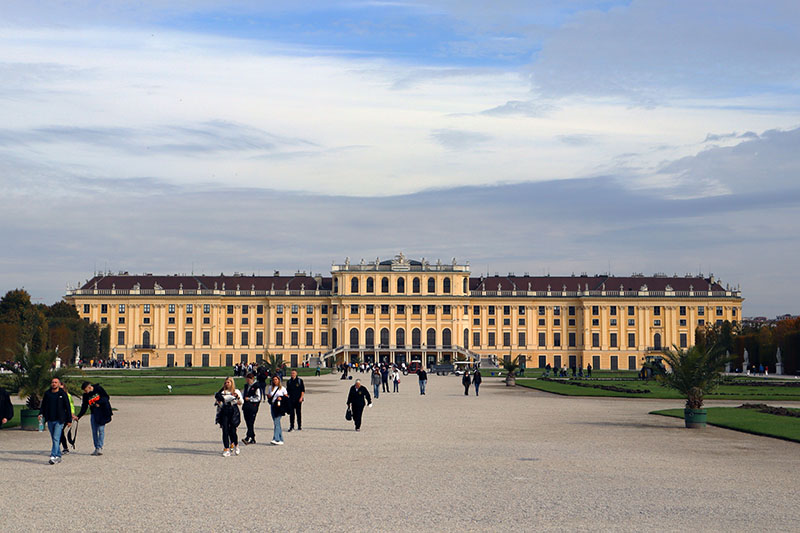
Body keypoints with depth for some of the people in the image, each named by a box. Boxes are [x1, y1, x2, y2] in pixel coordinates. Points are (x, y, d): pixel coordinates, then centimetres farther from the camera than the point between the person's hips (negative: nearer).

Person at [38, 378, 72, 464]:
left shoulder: (62, 394, -2)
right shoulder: (47, 394, 9)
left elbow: (67, 407, 0)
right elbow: (43, 405, 15)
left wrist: (69, 420, -1)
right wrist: (41, 413, -5)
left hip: (59, 420, -5)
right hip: (50, 420, 5)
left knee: (56, 438, -13)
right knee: (54, 439, 10)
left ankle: (53, 456, -18)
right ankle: (58, 456, 18)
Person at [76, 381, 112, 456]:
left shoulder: (99, 389, -7)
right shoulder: (86, 395, 4)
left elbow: (107, 397, -5)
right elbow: (84, 408, 6)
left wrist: (99, 403, -20)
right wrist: (78, 417, -4)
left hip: (103, 412, -5)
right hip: (94, 413, 5)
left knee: (101, 429, -11)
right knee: (94, 431, 2)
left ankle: (100, 447, -12)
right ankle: (96, 448, 9)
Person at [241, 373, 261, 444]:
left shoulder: (256, 386, -7)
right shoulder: (246, 386, 16)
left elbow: (258, 398, -10)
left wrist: (249, 399, -14)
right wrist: (242, 397, 6)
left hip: (253, 407, -8)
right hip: (246, 406, 8)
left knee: (250, 423, -13)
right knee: (248, 423, 7)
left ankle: (247, 438, -22)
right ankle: (252, 439, 14)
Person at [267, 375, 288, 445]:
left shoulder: (282, 388, 2)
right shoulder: (271, 388, 15)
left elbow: (287, 398, 1)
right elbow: (269, 398, 23)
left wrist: (281, 398, -16)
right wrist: (268, 396, 1)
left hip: (280, 407, -5)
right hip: (272, 406, 5)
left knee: (276, 422, -16)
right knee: (276, 423, 7)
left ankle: (276, 439, -21)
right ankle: (280, 440, 13)